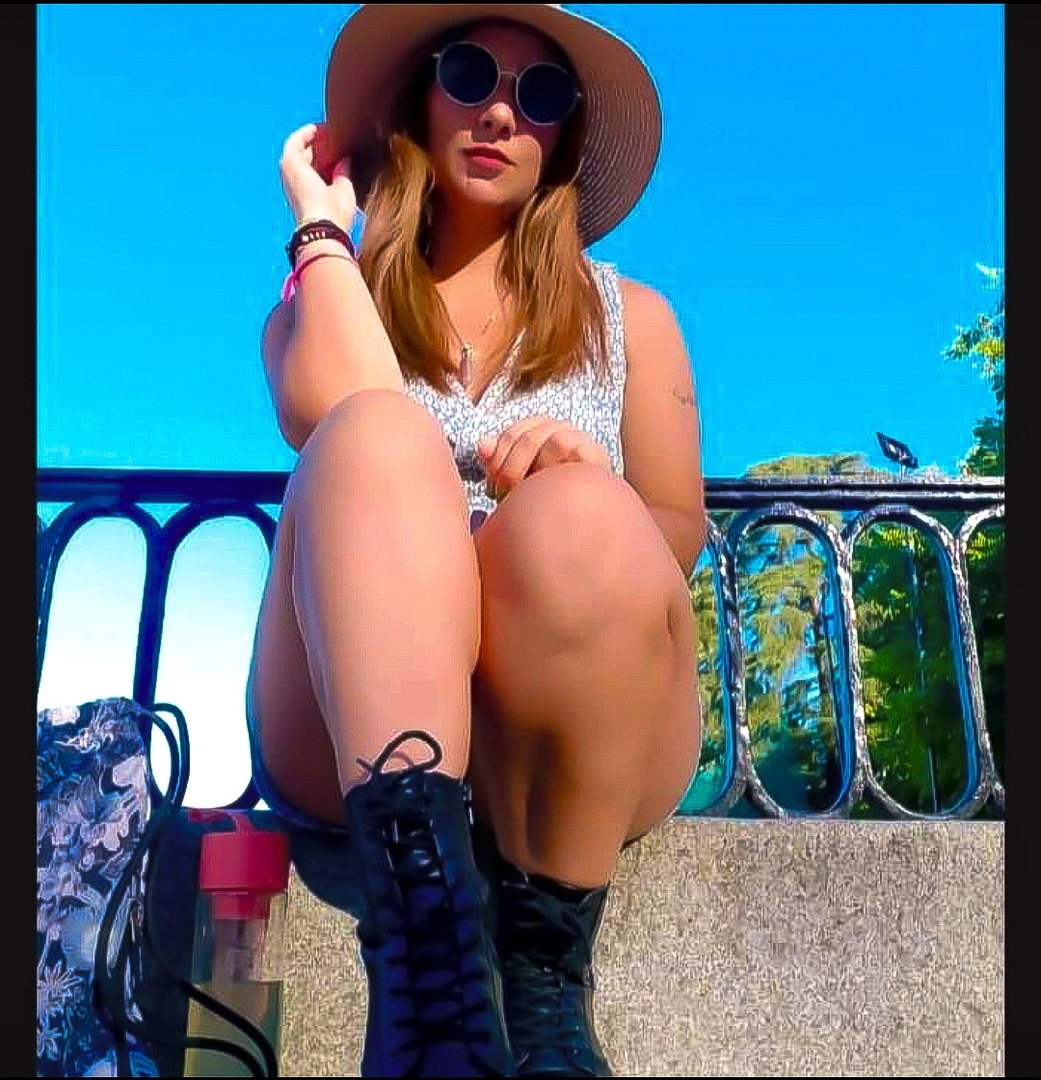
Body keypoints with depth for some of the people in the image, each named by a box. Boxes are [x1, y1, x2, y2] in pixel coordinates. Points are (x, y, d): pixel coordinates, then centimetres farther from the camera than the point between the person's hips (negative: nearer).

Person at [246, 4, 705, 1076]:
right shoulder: (323, 299, 19)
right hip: (353, 733, 0)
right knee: (379, 438, -27)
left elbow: (680, 537, 10)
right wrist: (322, 228, 7)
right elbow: (326, 415, -6)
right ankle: (426, 921, -41)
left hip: (573, 754, 1)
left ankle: (543, 968, -23)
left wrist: (585, 503, -12)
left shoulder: (630, 317, 20)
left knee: (576, 512, -30)